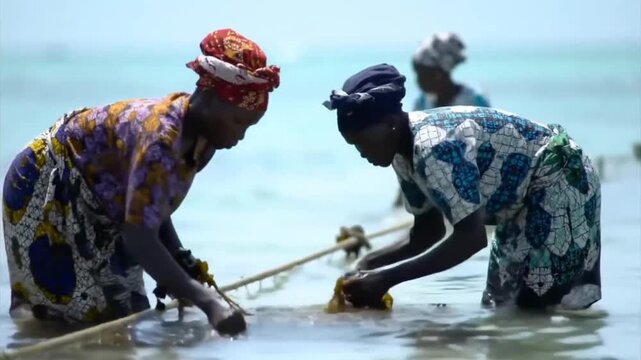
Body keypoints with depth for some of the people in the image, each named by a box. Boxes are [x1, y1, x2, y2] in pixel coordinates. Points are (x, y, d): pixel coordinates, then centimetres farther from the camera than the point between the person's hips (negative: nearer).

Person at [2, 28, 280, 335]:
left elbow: (152, 207, 4)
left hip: (96, 211, 9)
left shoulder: (203, 134, -9)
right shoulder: (161, 137, -37)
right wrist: (209, 304, -50)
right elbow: (139, 237, -44)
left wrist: (181, 260, -14)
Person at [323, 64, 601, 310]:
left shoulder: (436, 147, -32)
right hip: (524, 201, 10)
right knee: (505, 306, 11)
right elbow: (428, 231, 8)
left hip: (562, 184, -10)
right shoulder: (403, 154, -3)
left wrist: (387, 278, -33)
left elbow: (471, 238, -34)